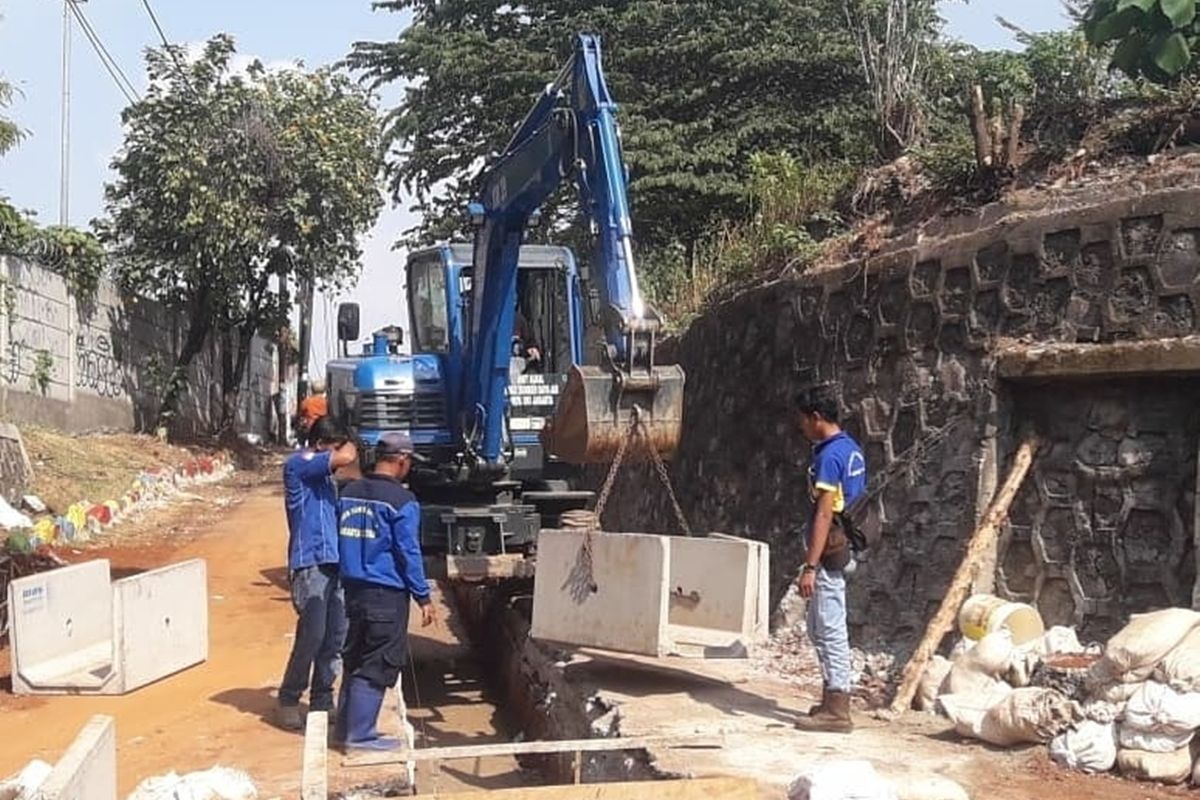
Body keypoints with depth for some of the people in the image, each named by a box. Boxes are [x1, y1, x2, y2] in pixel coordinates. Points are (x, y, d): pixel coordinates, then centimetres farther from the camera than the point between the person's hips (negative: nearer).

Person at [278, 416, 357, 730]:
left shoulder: (322, 470, 19)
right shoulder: (298, 464, -8)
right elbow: (346, 457, -20)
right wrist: (349, 444, -1)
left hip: (333, 562, 9)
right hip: (310, 563, -9)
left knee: (335, 636, 7)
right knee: (312, 635, -9)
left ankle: (322, 701, 15)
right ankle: (289, 700, 6)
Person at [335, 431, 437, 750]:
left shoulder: (349, 493, 7)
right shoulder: (402, 501, -14)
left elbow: (342, 542, 14)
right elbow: (409, 553, -13)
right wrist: (423, 597, -6)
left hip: (354, 589, 7)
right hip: (387, 594, -7)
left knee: (354, 658, 18)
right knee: (377, 666, 1)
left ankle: (345, 725, 25)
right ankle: (360, 733, 4)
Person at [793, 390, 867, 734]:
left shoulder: (829, 455, -17)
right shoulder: (851, 449, 13)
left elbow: (824, 515, -22)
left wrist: (810, 566, -23)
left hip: (829, 552, -10)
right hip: (842, 547, 10)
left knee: (830, 629, -7)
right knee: (820, 627, 17)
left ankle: (837, 710, -4)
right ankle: (833, 698, 23)